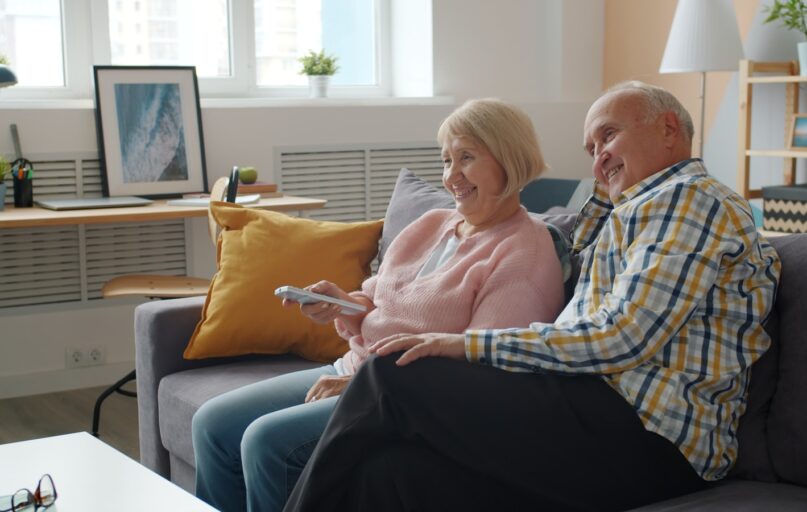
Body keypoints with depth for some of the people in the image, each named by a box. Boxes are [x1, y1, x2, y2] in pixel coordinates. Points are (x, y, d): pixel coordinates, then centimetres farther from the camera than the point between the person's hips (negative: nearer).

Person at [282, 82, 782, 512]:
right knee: (392, 469, -13)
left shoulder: (688, 196, -4)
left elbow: (622, 339, -16)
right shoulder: (648, 207, 28)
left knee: (394, 373, -18)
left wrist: (470, 345, -16)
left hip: (641, 432, -9)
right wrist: (607, 188, 27)